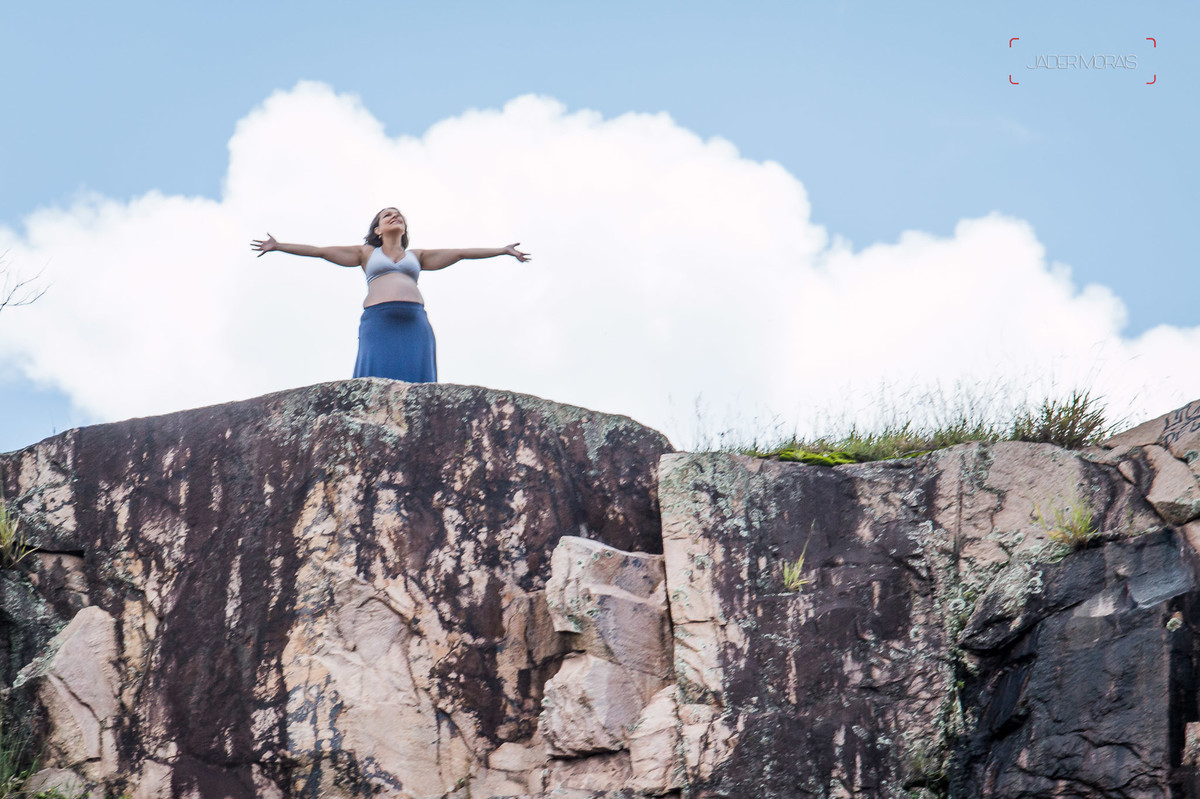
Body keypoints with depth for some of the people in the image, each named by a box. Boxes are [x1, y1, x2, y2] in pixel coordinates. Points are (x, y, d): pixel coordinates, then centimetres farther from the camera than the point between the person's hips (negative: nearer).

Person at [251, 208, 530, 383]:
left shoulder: (416, 256, 29)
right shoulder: (366, 253, 25)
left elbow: (460, 253, 27)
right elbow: (320, 251, 22)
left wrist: (503, 251, 27)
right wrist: (278, 246, 19)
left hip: (414, 322, 2)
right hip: (378, 321, -2)